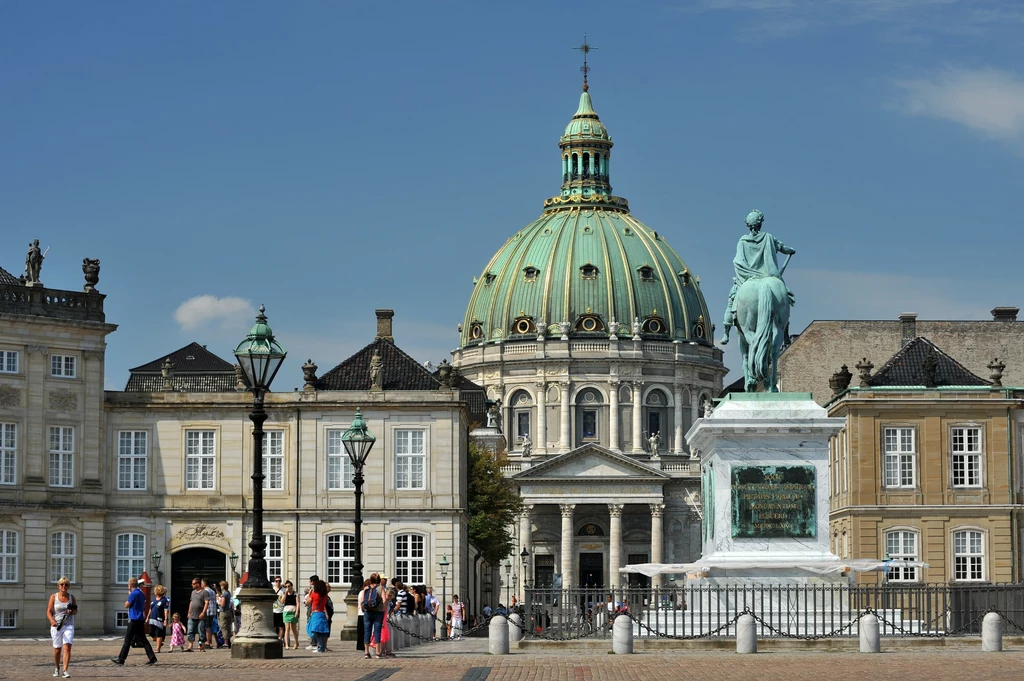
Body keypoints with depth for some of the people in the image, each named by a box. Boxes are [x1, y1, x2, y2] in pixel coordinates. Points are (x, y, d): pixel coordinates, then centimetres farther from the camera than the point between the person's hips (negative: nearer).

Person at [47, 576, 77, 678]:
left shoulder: (71, 597, 4)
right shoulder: (54, 597, -1)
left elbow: (76, 609, 15)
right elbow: (49, 612, -6)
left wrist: (72, 611, -9)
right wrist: (52, 621, -26)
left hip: (68, 625, 0)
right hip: (56, 626, 0)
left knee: (67, 647, -16)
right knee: (57, 649, 9)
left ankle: (65, 670, -19)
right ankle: (57, 668, 33)